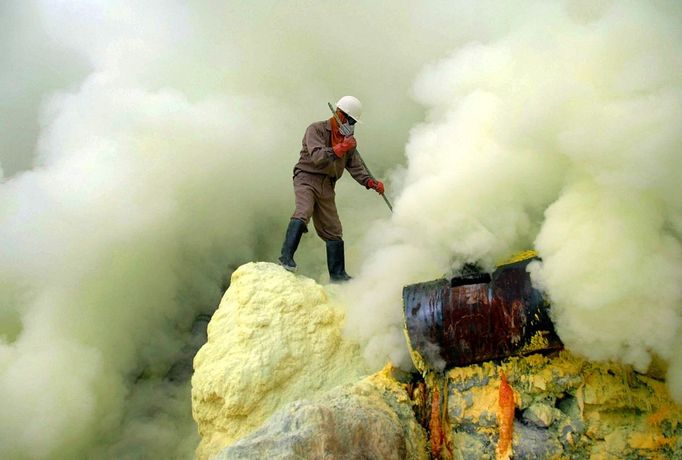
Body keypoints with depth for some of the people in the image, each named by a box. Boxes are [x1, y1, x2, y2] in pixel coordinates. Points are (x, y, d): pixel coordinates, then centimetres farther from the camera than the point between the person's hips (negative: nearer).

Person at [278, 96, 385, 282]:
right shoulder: (316, 130, -6)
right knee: (303, 212, -32)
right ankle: (286, 256, -31)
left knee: (333, 231, 7)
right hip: (307, 178, -6)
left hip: (327, 186, 6)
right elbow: (317, 157, -20)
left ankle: (337, 274, 15)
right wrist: (339, 149, -29)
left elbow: (355, 166, 7)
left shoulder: (348, 139, 14)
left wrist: (371, 182, -9)